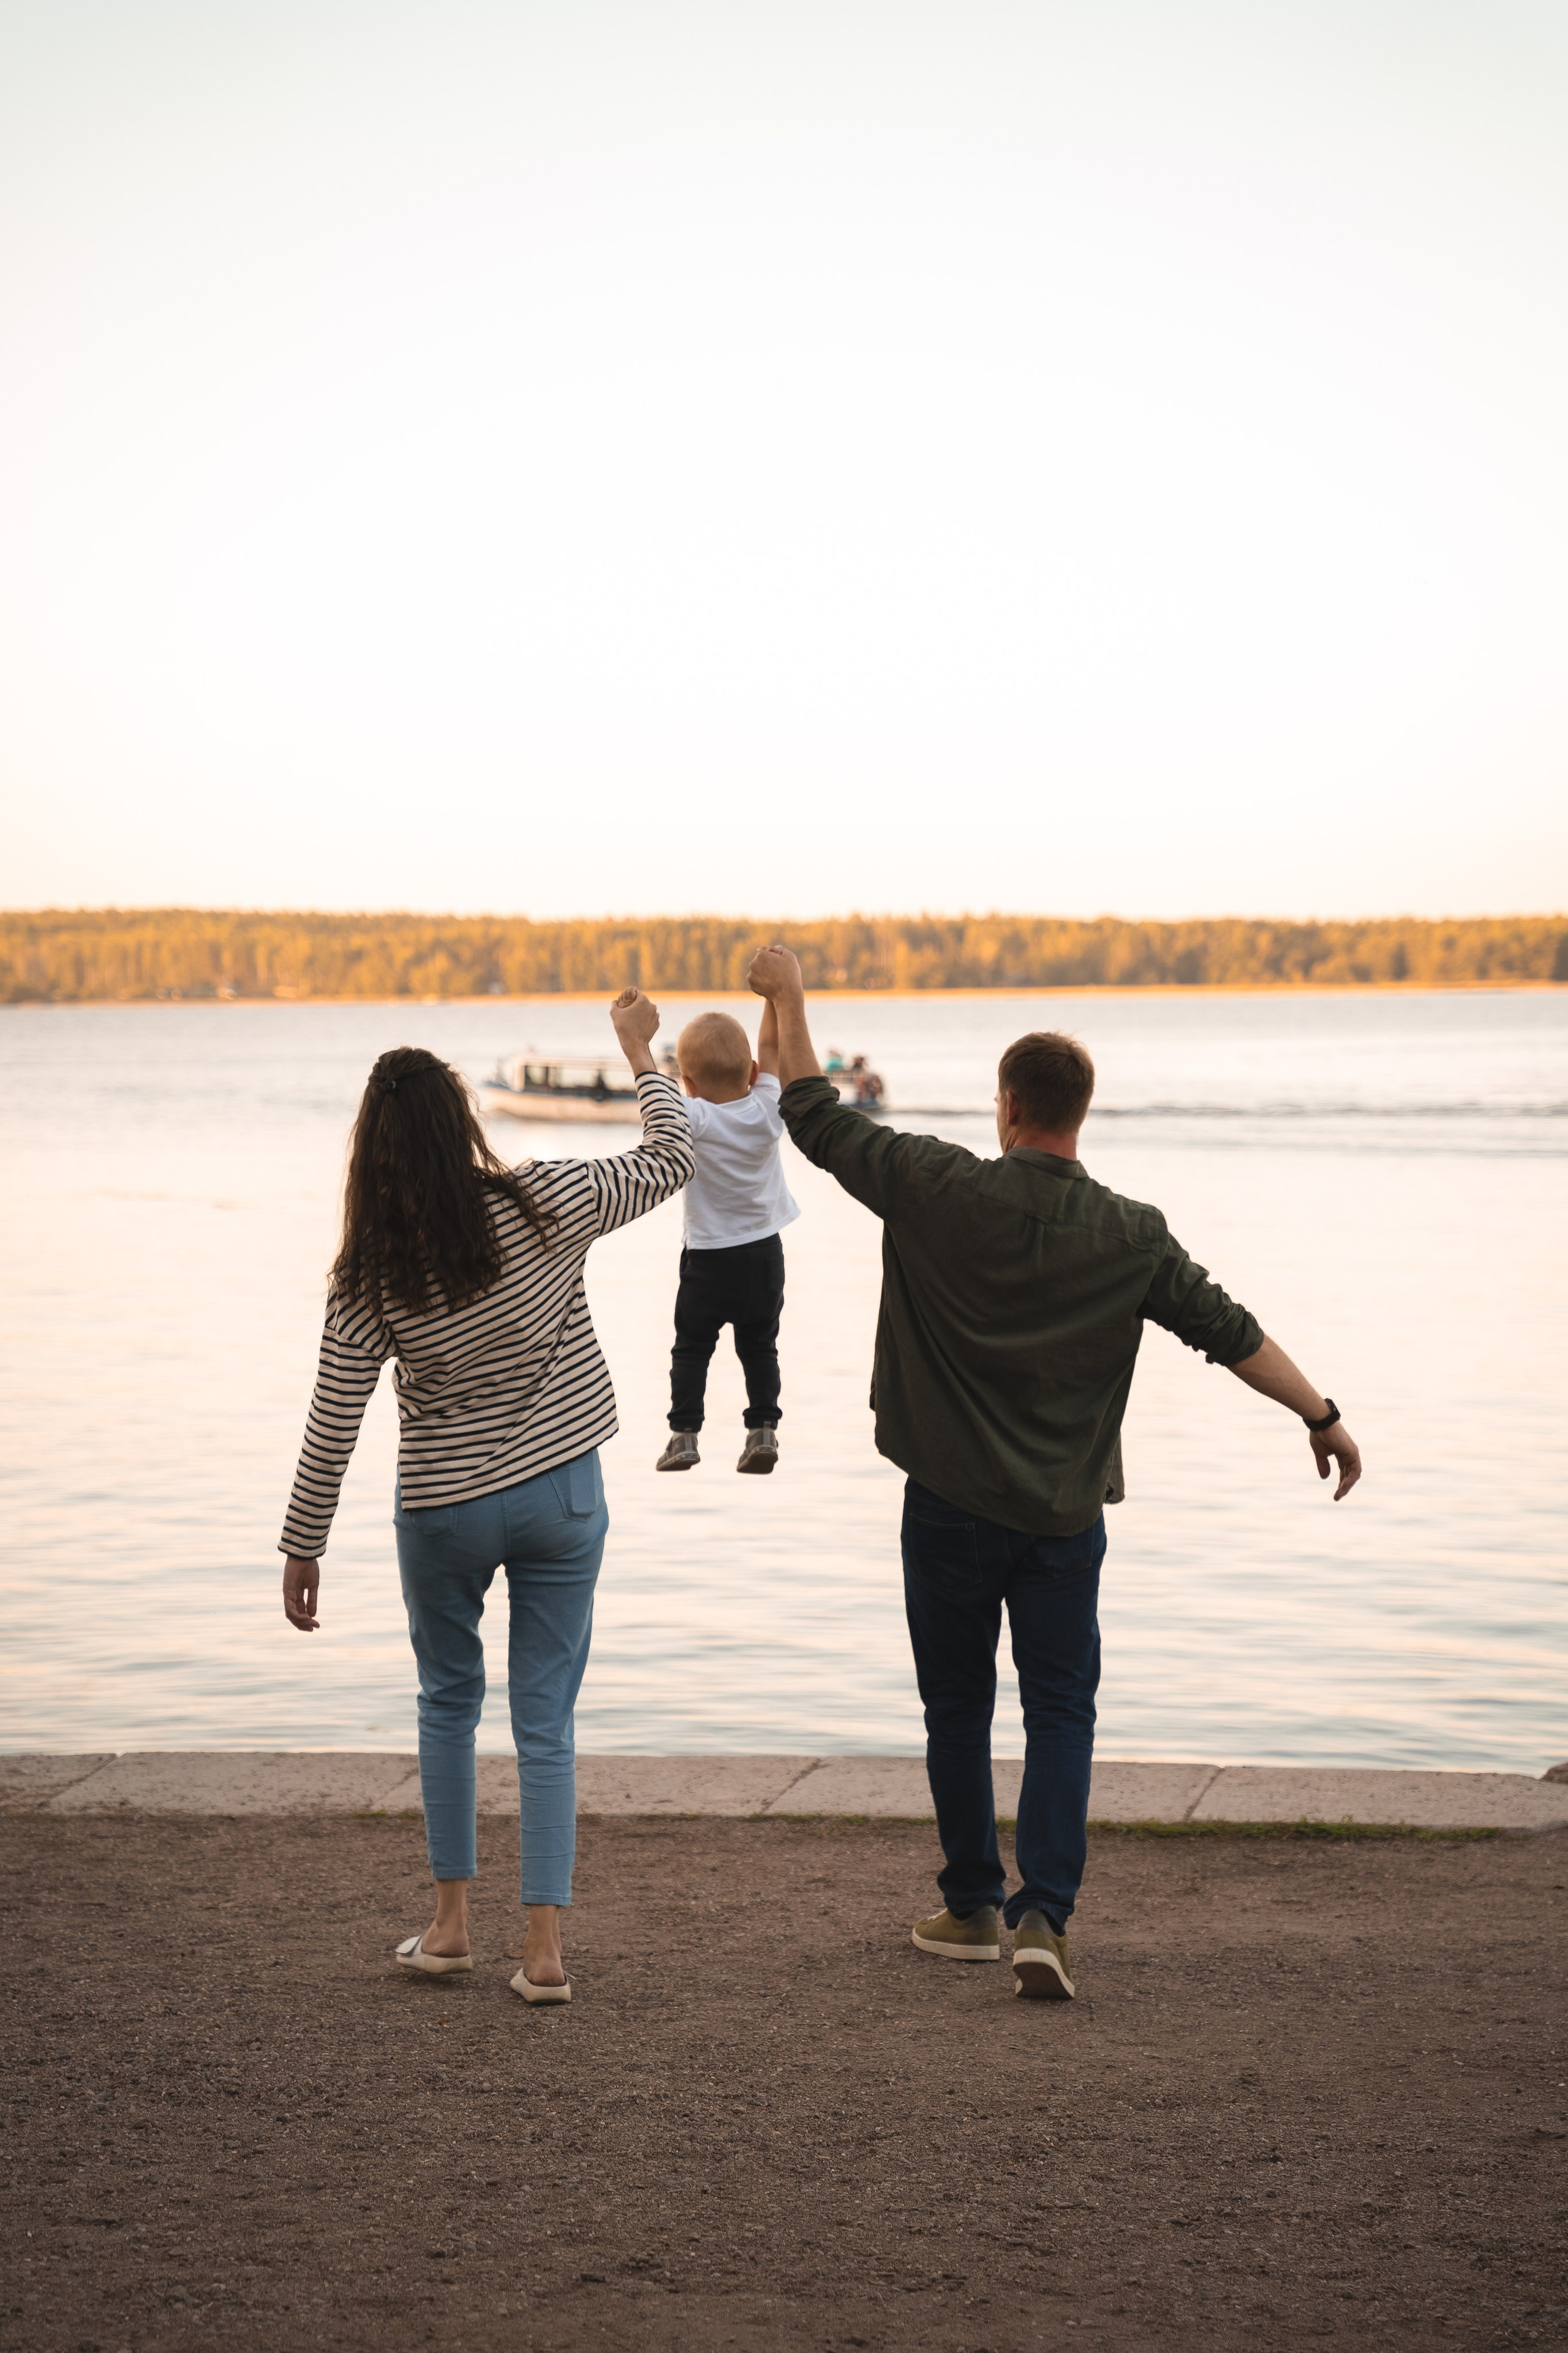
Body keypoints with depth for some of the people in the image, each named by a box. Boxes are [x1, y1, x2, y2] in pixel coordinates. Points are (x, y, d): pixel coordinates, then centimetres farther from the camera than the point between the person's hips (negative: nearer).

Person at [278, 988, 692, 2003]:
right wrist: (640, 1050, 14)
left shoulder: (371, 1274, -13)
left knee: (449, 1700, 22)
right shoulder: (546, 1207, -14)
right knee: (546, 1722, 8)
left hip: (444, 1509, 0)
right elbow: (672, 1160, 1)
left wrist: (303, 1547, 1)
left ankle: (452, 1921, 23)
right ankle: (545, 1946, 4)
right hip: (563, 1493, 1)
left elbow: (333, 1426, -9)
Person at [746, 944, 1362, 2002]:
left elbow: (818, 1119, -1)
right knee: (1062, 1714, 7)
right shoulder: (1131, 1237, -6)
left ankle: (973, 1906, 23)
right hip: (1063, 1517, 0)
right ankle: (1043, 1915, -5)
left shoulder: (939, 1191, -10)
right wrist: (1324, 1416, 6)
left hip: (950, 1508, 0)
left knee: (958, 1706, 13)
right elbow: (1230, 1331, -4)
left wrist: (788, 997, 10)